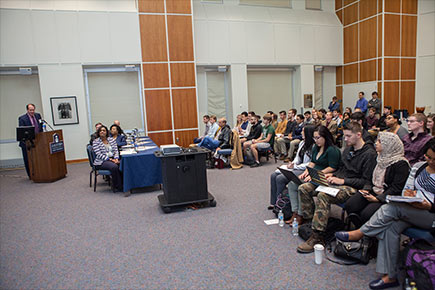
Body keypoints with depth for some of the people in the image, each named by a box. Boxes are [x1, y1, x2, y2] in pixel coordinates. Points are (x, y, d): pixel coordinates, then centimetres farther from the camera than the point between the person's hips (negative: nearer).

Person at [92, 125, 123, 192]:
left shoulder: (112, 139, 15)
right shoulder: (95, 142, 1)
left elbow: (116, 150, 10)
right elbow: (99, 155, -9)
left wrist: (116, 158, -10)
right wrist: (110, 159, -18)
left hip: (113, 159, 4)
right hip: (101, 162, -4)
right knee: (114, 167, -34)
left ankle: (122, 184, -17)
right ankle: (117, 186, -20)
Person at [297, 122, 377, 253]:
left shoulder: (369, 154, -10)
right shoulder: (348, 150, 16)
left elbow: (367, 182, -14)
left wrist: (342, 181, -18)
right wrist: (333, 175, 6)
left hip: (352, 188, -9)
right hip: (338, 182, 9)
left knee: (323, 196, -36)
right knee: (303, 188, -7)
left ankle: (317, 236, -31)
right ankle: (309, 220, -2)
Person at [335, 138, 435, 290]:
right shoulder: (418, 166, 10)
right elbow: (406, 189, 13)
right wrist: (408, 194, -9)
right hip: (411, 211, 5)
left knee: (392, 207, -31)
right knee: (390, 227, -23)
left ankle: (360, 233, -17)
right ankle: (390, 276, -18)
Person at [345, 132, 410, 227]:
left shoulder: (401, 164, -11)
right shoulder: (381, 158, 15)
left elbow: (396, 188, -15)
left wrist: (378, 199, -19)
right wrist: (367, 189, 2)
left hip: (386, 197, -7)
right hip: (374, 191, 7)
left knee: (366, 214, -29)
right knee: (350, 205, -16)